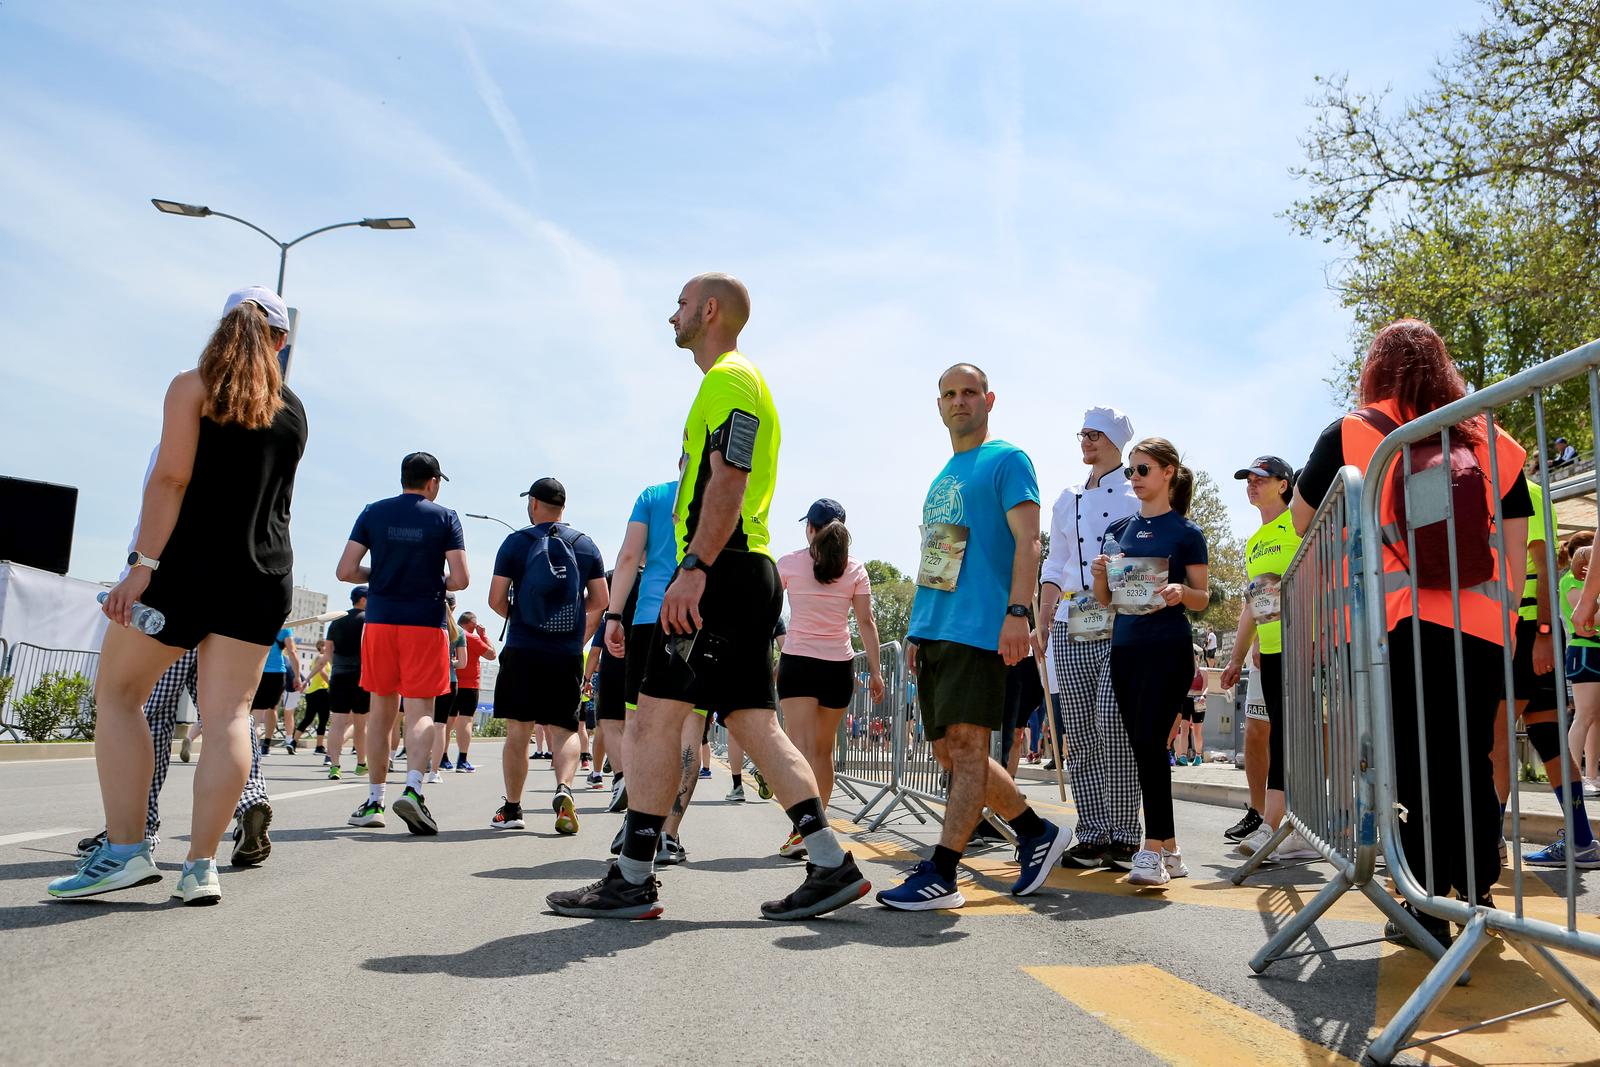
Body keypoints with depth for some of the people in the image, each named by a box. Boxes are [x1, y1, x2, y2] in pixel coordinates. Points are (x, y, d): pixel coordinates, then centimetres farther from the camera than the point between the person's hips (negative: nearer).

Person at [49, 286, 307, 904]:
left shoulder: (193, 387, -2)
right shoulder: (294, 410, 11)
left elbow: (170, 479, -13)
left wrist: (142, 564, -16)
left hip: (189, 566, -4)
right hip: (265, 575, 4)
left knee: (117, 693, 10)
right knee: (228, 714, 1)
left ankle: (124, 850, 2)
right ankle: (201, 865, -2)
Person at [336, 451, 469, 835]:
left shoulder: (372, 513, 6)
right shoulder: (445, 517, 0)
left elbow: (345, 571, 1)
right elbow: (460, 580, -6)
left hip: (379, 621, 3)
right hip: (426, 624, -3)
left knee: (382, 710, 12)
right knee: (420, 711, -2)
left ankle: (374, 800, 16)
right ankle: (412, 788, -22)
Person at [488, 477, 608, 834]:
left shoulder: (516, 543, 0)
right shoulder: (586, 545, 8)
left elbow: (496, 599, -2)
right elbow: (600, 602, 8)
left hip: (523, 651, -1)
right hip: (568, 655, 2)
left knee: (518, 730, 8)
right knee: (564, 728, 5)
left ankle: (512, 808, 14)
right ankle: (564, 788, -20)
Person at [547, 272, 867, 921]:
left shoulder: (728, 379, -5)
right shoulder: (738, 381, 26)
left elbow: (728, 482, -18)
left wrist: (695, 567, -25)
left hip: (722, 570, -10)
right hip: (747, 571, 10)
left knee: (656, 713, -7)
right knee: (754, 724, 7)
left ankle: (632, 880, -1)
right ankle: (831, 866, 6)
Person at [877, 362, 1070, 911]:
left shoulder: (1007, 460, 1)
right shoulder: (942, 476, 24)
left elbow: (1027, 541, -11)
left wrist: (1017, 612, -22)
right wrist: (917, 630, 20)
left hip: (979, 626, -9)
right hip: (933, 630, 9)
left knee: (966, 745, -10)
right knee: (949, 751, 9)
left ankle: (940, 874, -8)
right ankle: (1038, 833, 22)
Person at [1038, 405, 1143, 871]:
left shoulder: (1137, 496, 4)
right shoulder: (1067, 500, 18)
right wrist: (1040, 623, 11)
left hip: (1123, 624, -5)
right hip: (1072, 624, 5)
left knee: (1113, 723, -14)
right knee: (1080, 732, 2)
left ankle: (1123, 835, -3)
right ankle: (1093, 835, 8)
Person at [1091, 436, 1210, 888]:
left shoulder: (1185, 532, 0)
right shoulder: (1119, 530, 14)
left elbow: (1202, 598, 2)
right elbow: (1103, 599, 15)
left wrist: (1181, 593, -20)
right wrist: (1100, 573, -5)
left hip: (1168, 648, -5)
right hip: (1125, 646, 6)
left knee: (1149, 742, -15)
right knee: (1141, 747, 6)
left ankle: (1153, 849, -10)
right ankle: (1169, 851, 15)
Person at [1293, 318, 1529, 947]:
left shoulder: (1351, 433, 1)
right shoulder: (1492, 441, 10)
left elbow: (1302, 520, 10)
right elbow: (1516, 547, 11)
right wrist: (1500, 617, 17)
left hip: (1395, 624, -3)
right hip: (1480, 627, 3)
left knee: (1413, 766, 2)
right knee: (1471, 762, 12)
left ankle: (1427, 911, 5)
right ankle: (1476, 895, 20)